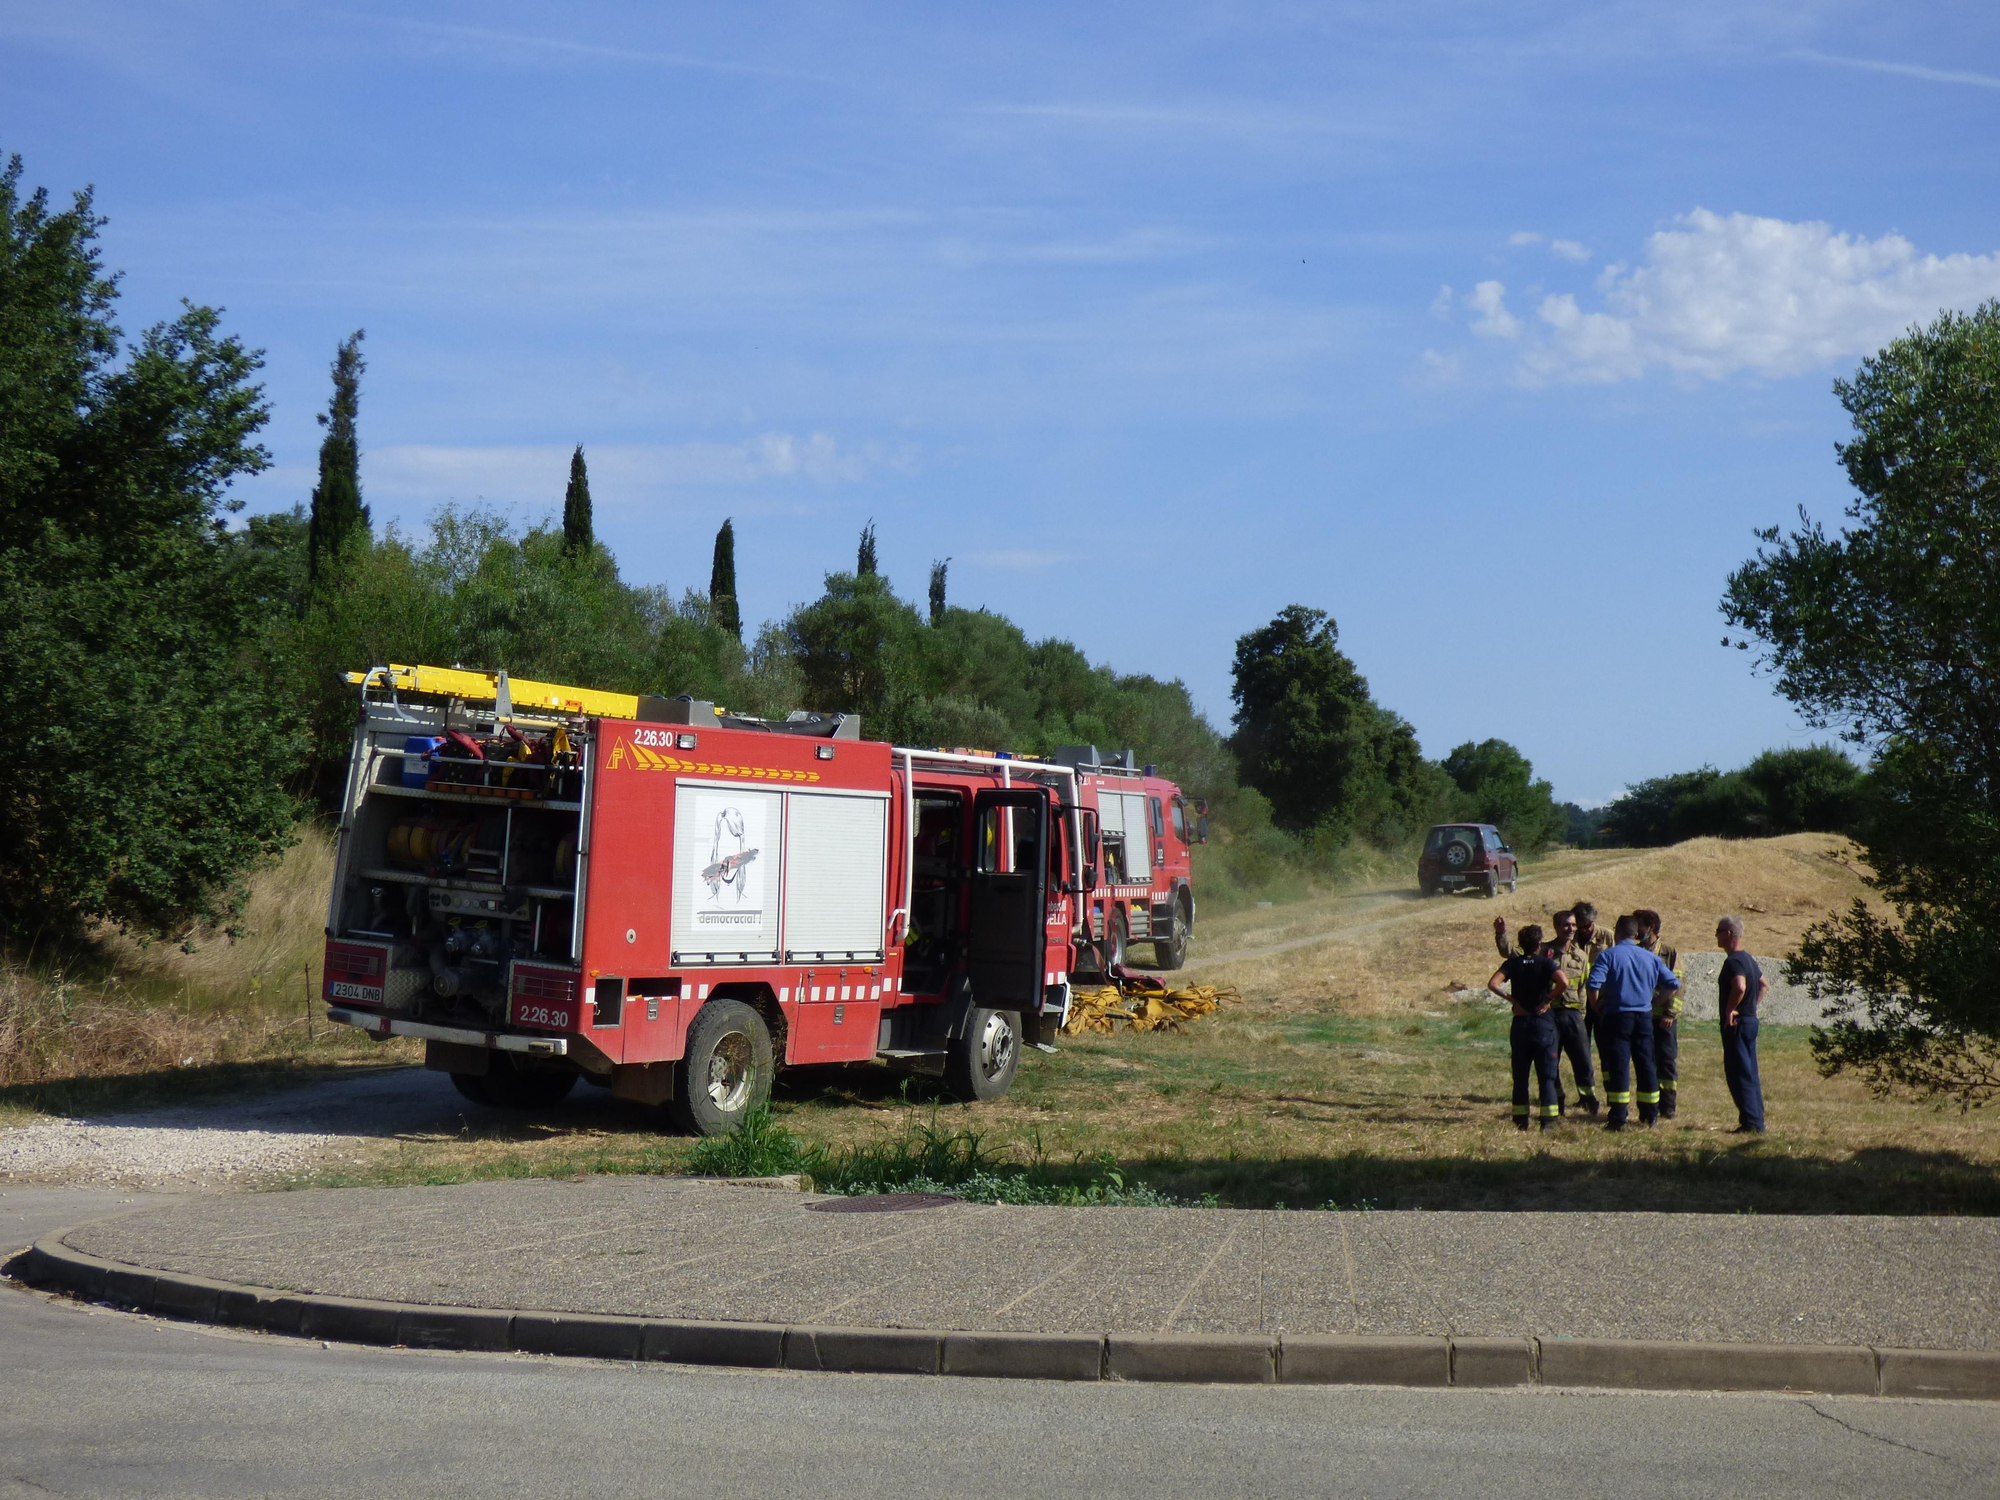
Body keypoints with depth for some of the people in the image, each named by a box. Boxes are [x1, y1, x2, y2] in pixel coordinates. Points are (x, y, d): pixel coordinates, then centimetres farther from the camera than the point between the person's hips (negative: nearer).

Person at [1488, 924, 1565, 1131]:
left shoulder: (1513, 963, 2)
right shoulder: (1546, 962, -4)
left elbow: (1493, 983, -13)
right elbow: (1564, 983, -21)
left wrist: (1511, 998, -3)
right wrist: (1548, 1000, -8)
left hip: (1520, 1024, 2)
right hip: (1543, 1022, -2)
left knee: (1520, 1075, 9)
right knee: (1546, 1075, 1)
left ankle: (1520, 1121, 9)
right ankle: (1547, 1119, -5)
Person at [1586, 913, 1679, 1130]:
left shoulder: (1609, 955, -6)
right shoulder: (1651, 958, 8)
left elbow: (1594, 984, -18)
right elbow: (1674, 984, 10)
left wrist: (1597, 1007, -3)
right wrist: (1657, 1002, 23)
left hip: (1617, 1016, -4)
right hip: (1644, 1017, 4)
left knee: (1618, 1065, -3)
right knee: (1646, 1064, 12)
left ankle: (1618, 1117, -6)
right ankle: (1650, 1114, 18)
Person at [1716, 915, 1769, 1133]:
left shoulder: (1733, 961, -17)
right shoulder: (1747, 958, 14)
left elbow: (1739, 987, -34)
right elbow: (1764, 984, 27)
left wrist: (1729, 1010, -22)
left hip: (1736, 1024, -10)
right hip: (1750, 1020, 10)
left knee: (1740, 1075, -6)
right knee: (1750, 1074, 13)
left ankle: (1751, 1122, -6)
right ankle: (1756, 1121, 16)